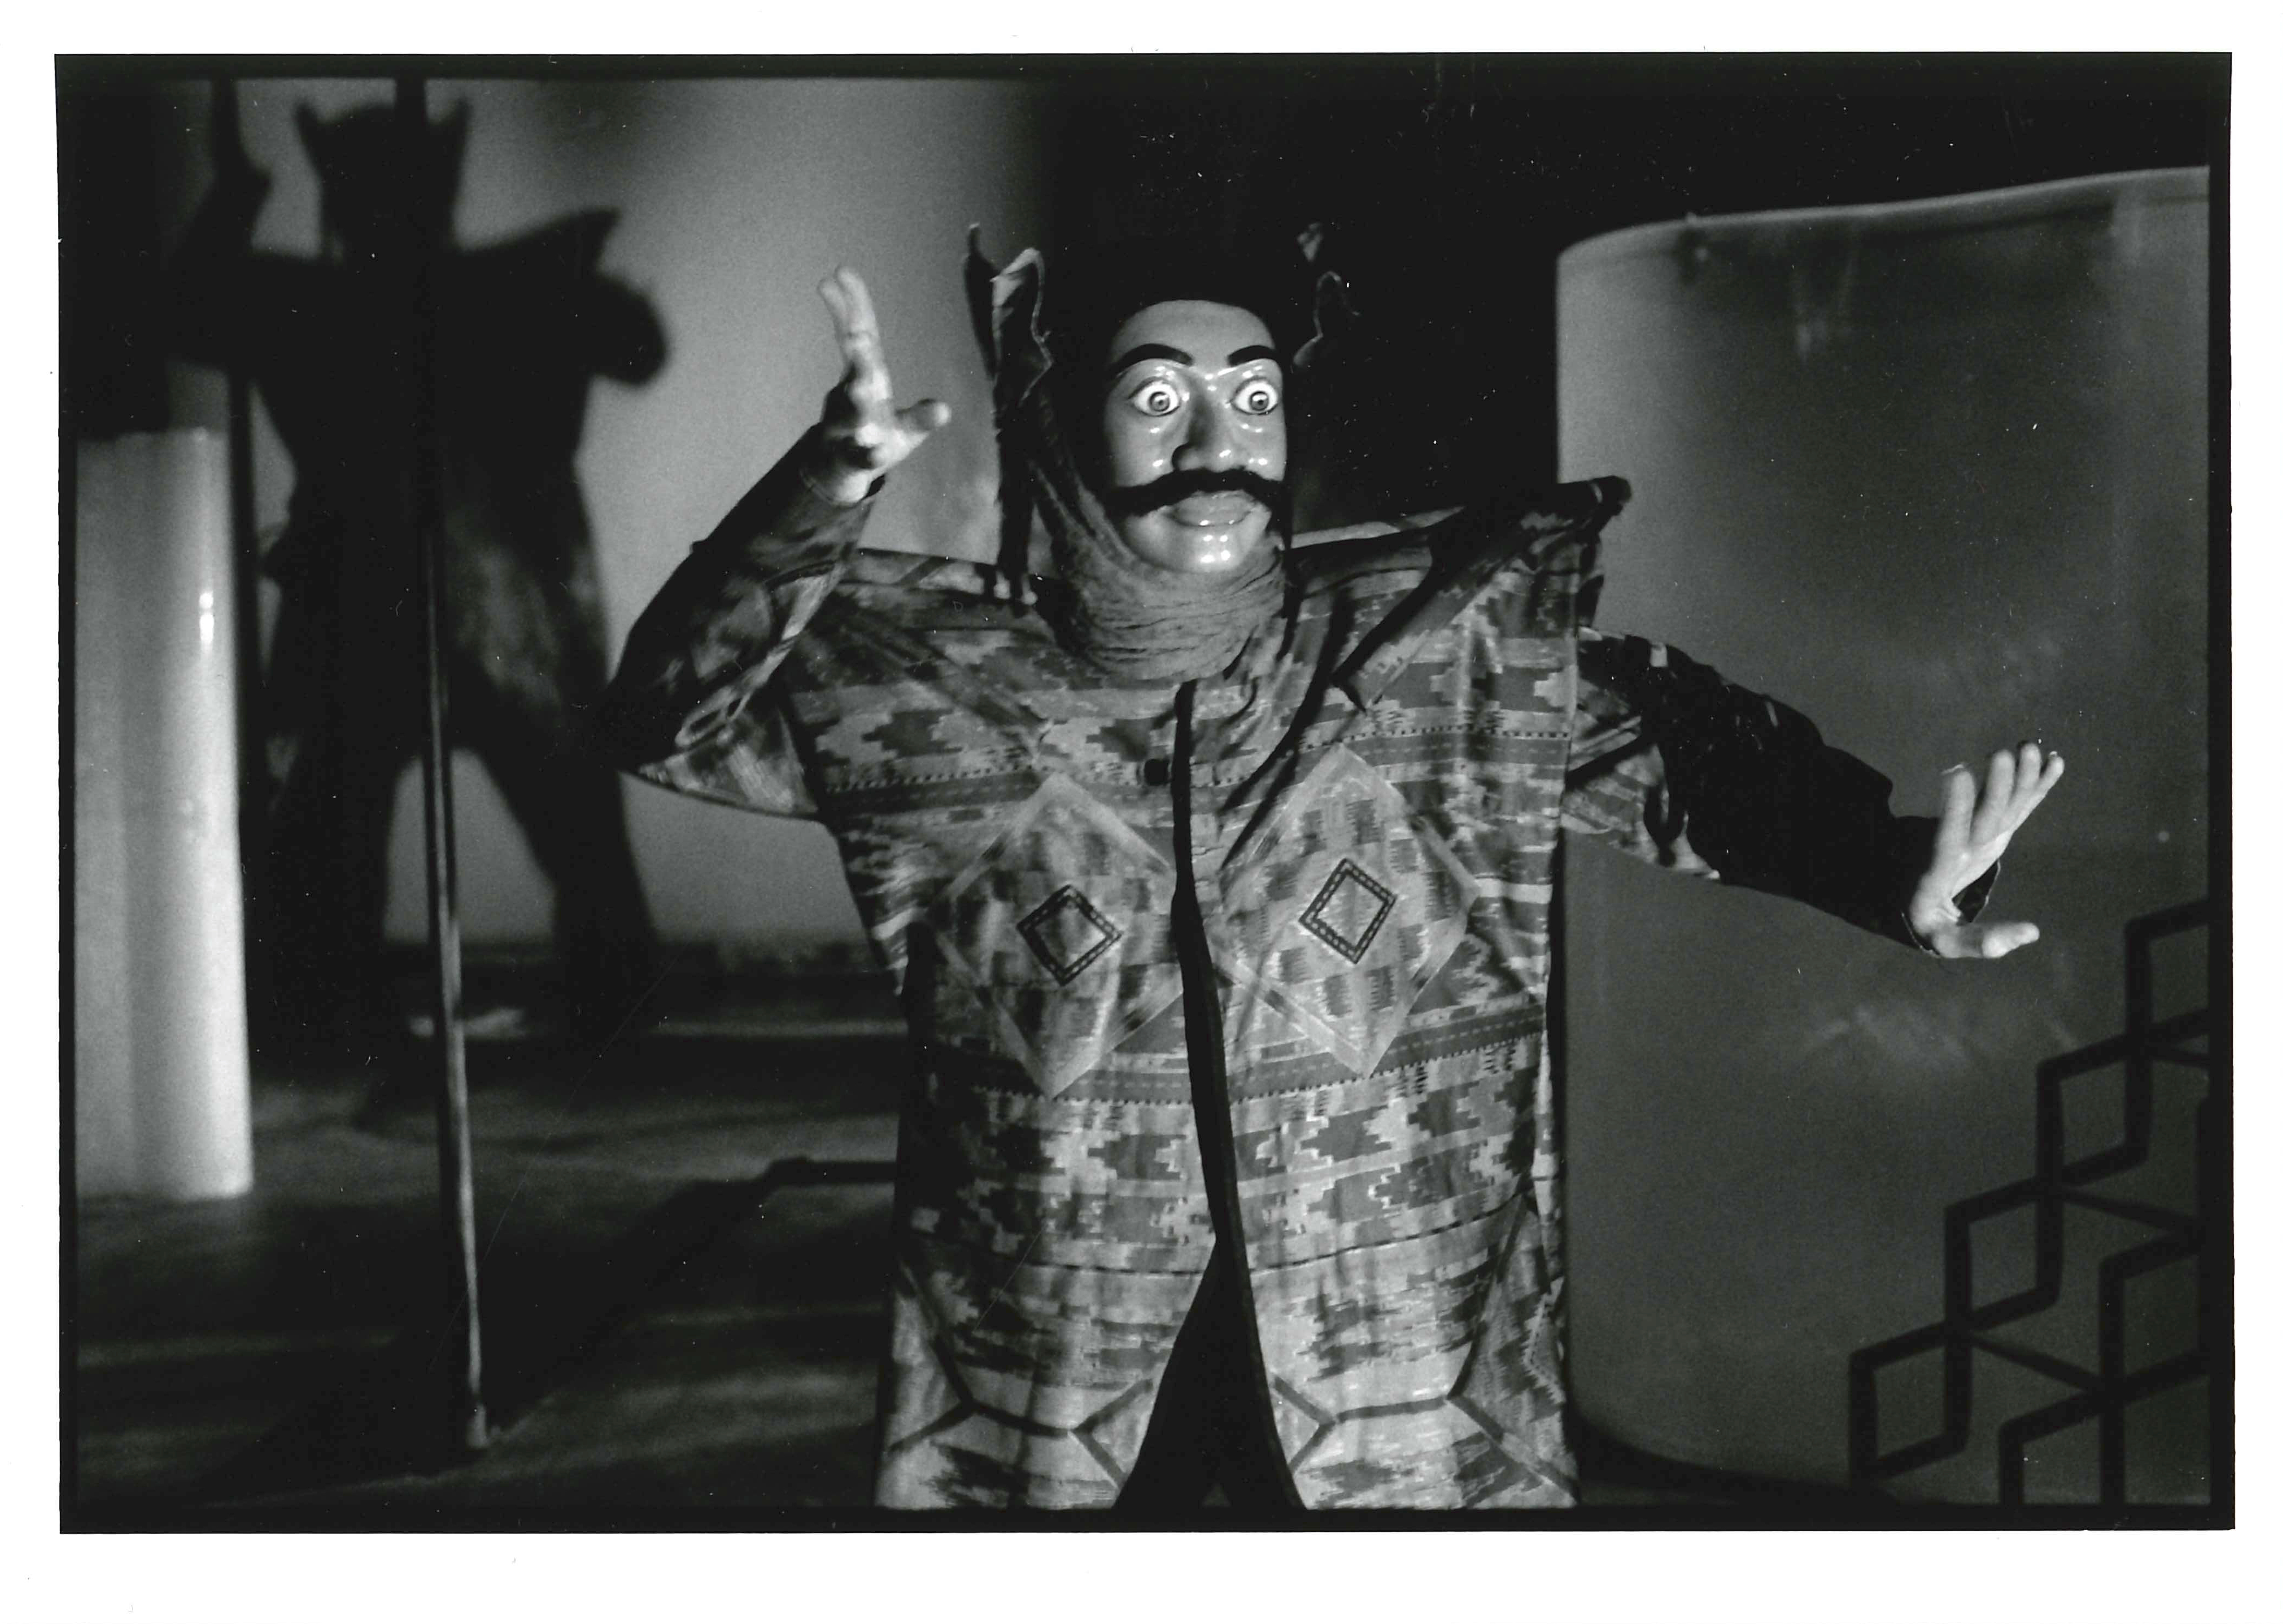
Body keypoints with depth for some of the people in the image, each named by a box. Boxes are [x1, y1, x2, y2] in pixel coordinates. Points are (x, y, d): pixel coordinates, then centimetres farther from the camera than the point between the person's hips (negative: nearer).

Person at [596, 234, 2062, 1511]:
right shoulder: (940, 685, -2)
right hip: (1049, 1377, 0)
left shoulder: (1462, 651, -2)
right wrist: (831, 488, -17)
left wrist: (1895, 872, -18)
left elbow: (1702, 755, 1)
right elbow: (674, 713, -2)